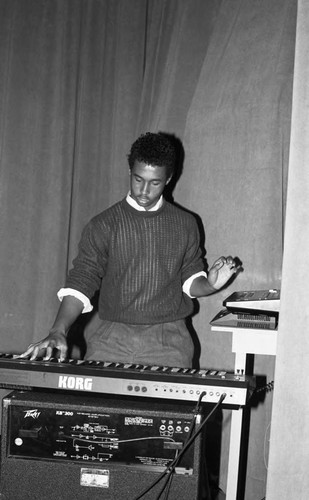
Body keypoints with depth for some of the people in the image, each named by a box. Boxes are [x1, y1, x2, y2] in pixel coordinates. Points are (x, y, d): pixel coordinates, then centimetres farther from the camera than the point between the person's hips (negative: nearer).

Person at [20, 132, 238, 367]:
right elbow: (81, 281, -2)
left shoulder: (185, 224, 8)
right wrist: (58, 331, -16)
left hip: (169, 342, 1)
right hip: (113, 339, -1)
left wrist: (210, 284, -6)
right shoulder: (104, 225, 2)